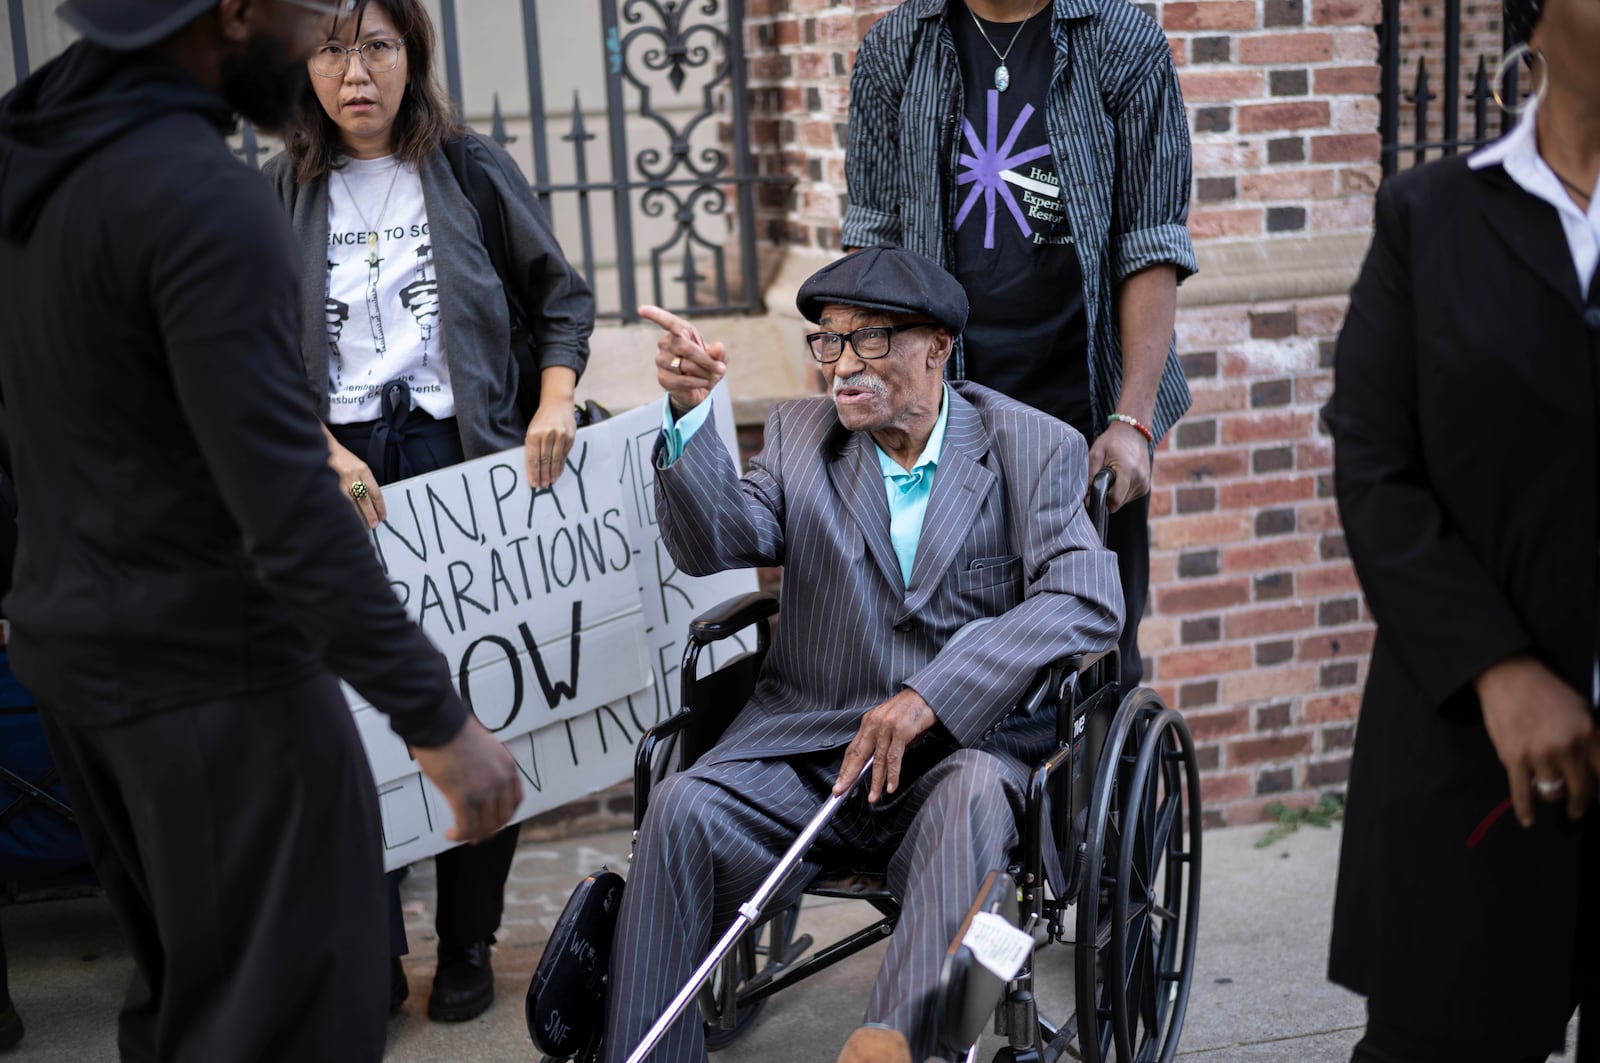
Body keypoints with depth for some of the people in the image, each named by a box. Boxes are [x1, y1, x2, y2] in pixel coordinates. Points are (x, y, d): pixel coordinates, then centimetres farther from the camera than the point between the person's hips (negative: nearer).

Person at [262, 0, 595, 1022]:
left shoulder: (473, 169, 5)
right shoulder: (279, 196, 6)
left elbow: (562, 296, 11)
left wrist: (556, 399, -5)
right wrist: (320, 450, -13)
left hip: (468, 462, 0)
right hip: (339, 477, 0)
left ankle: (468, 945, 20)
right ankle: (371, 952, 15)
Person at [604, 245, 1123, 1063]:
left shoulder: (1034, 450, 4)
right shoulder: (800, 433, 14)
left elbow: (1086, 599, -11)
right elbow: (714, 545, 0)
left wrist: (927, 698, -22)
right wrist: (690, 411, -19)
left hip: (963, 743, -2)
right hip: (806, 740, 2)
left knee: (972, 796, -36)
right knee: (683, 810, -24)